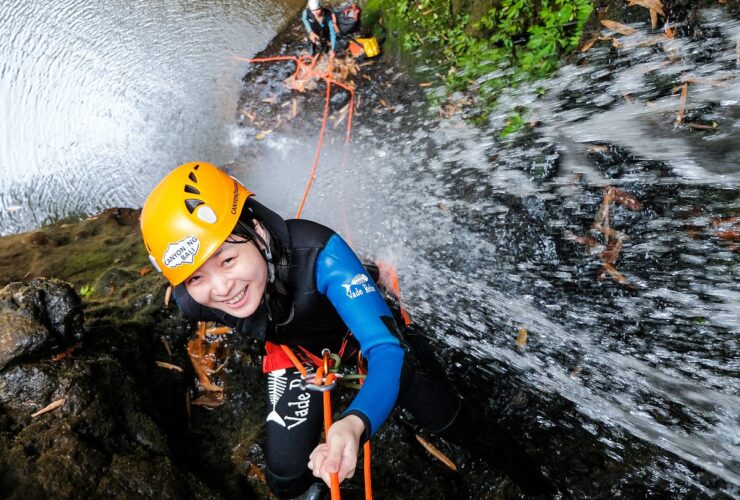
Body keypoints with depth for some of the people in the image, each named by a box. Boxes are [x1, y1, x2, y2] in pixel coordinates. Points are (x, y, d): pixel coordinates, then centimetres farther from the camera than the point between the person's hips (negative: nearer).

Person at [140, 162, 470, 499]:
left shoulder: (319, 253, -44)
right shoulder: (191, 301, -29)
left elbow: (385, 348, -46)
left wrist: (355, 424, -64)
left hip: (362, 327, -2)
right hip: (296, 352, 3)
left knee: (449, 423, 4)